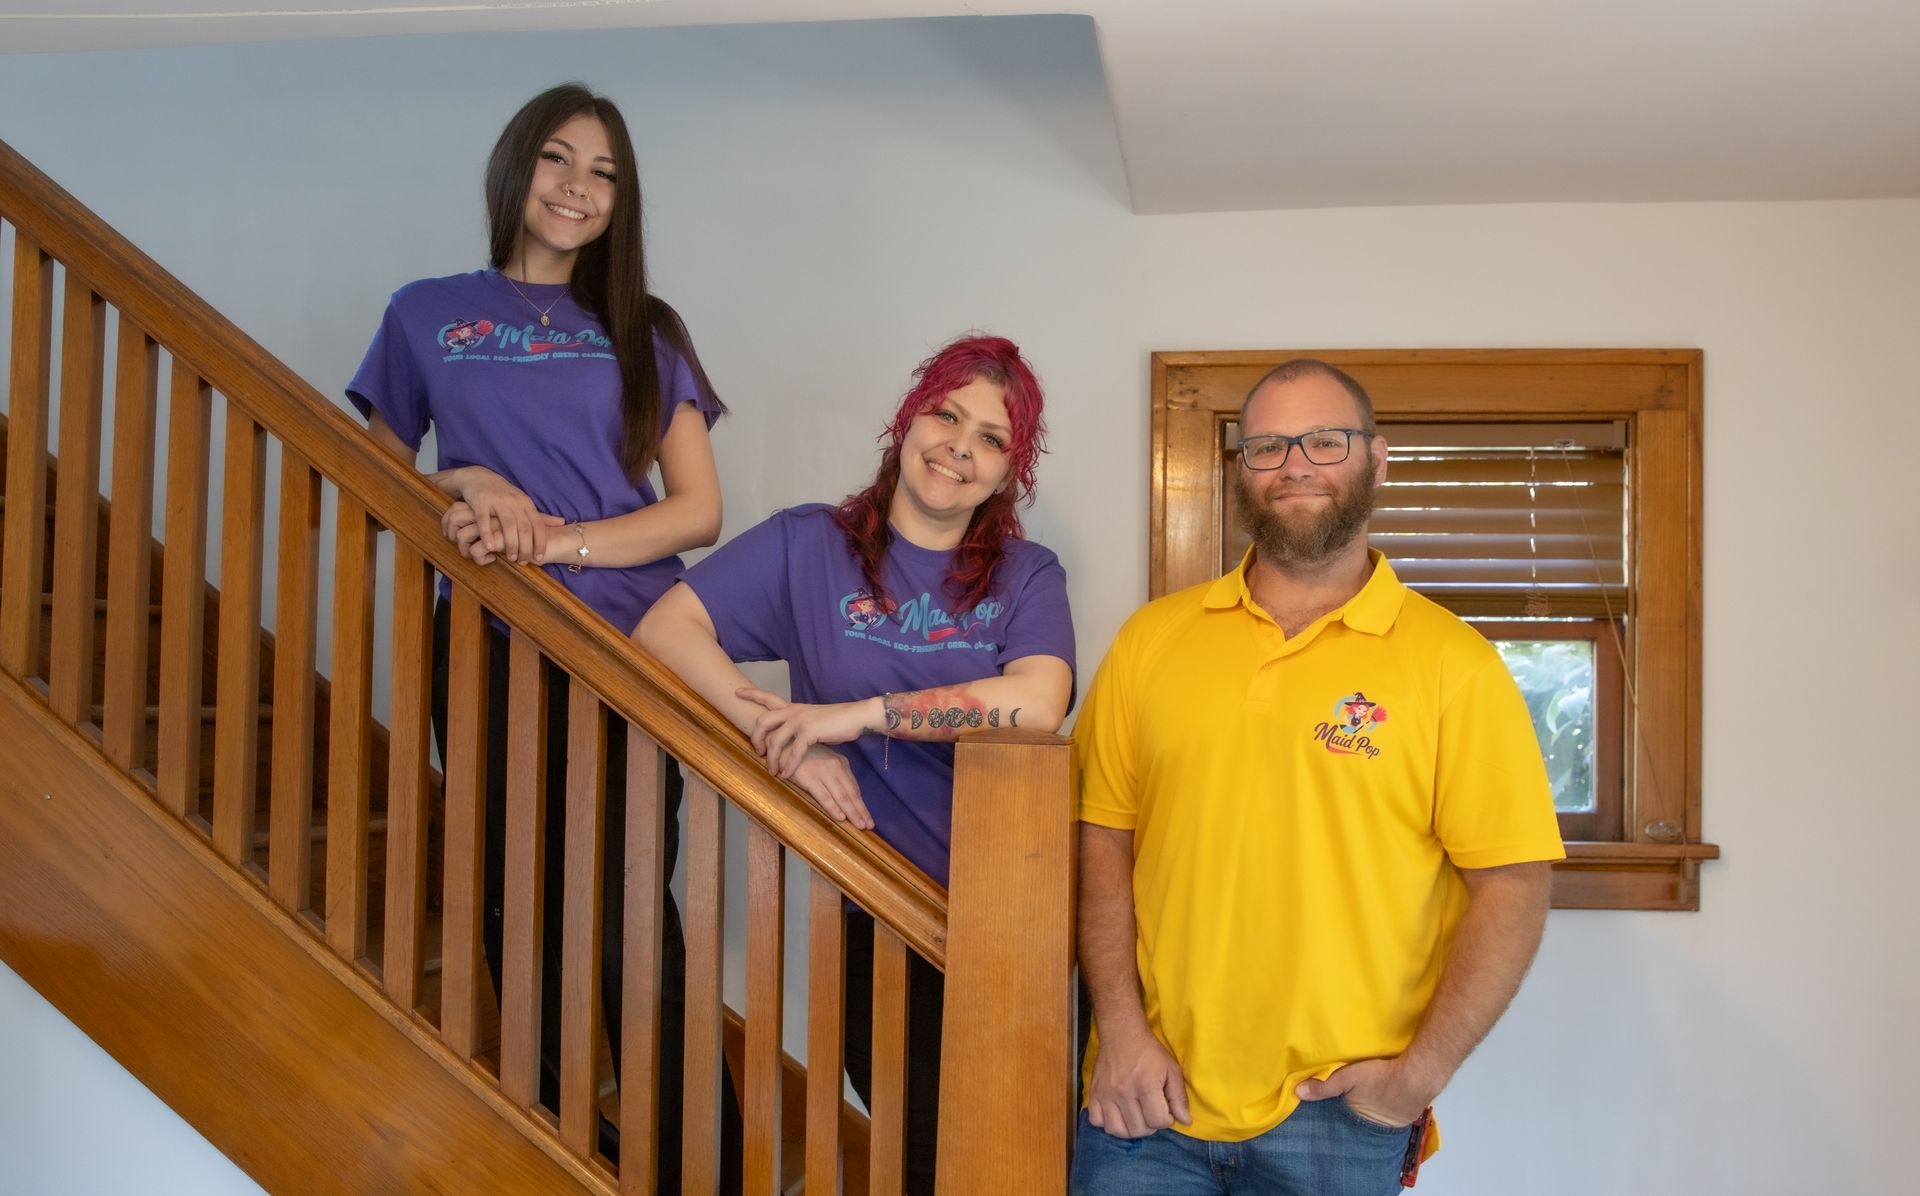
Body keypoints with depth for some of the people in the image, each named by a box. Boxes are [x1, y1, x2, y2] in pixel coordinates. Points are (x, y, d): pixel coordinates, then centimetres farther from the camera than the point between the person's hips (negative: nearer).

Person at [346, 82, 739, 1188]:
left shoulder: (643, 330, 12)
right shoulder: (426, 315, 12)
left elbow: (698, 511, 4)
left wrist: (558, 540, -12)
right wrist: (468, 486, -7)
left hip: (631, 648, -1)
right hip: (492, 648, 1)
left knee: (629, 909, -8)